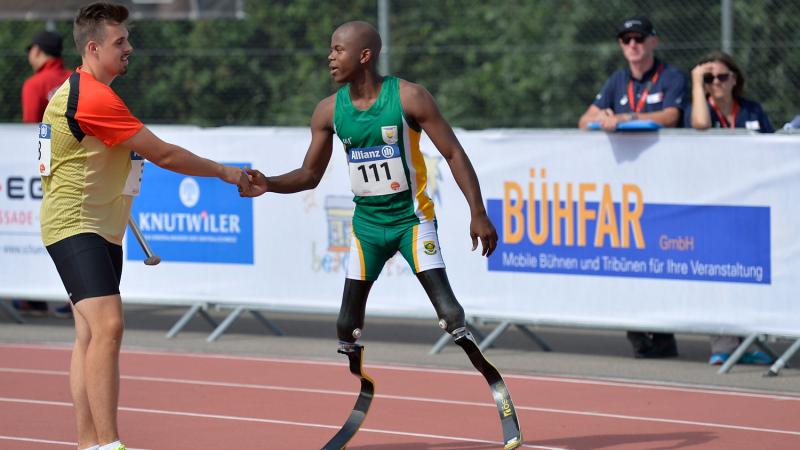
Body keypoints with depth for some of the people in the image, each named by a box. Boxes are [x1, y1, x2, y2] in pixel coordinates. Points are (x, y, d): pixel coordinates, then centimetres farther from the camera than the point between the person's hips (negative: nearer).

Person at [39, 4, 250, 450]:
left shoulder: (76, 91, 14)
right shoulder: (94, 98, -19)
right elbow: (163, 154, -16)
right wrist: (225, 172, -6)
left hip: (100, 229, 11)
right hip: (76, 226, -11)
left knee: (91, 334, 8)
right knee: (107, 326, -21)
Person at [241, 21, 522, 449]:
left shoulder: (408, 97, -15)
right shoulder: (328, 111, -2)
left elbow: (454, 153, -10)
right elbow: (310, 174, 7)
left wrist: (478, 213, -15)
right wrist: (269, 184, -12)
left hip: (412, 218, -5)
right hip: (367, 224, 5)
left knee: (449, 312, -16)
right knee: (347, 324, 5)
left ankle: (501, 400, -7)